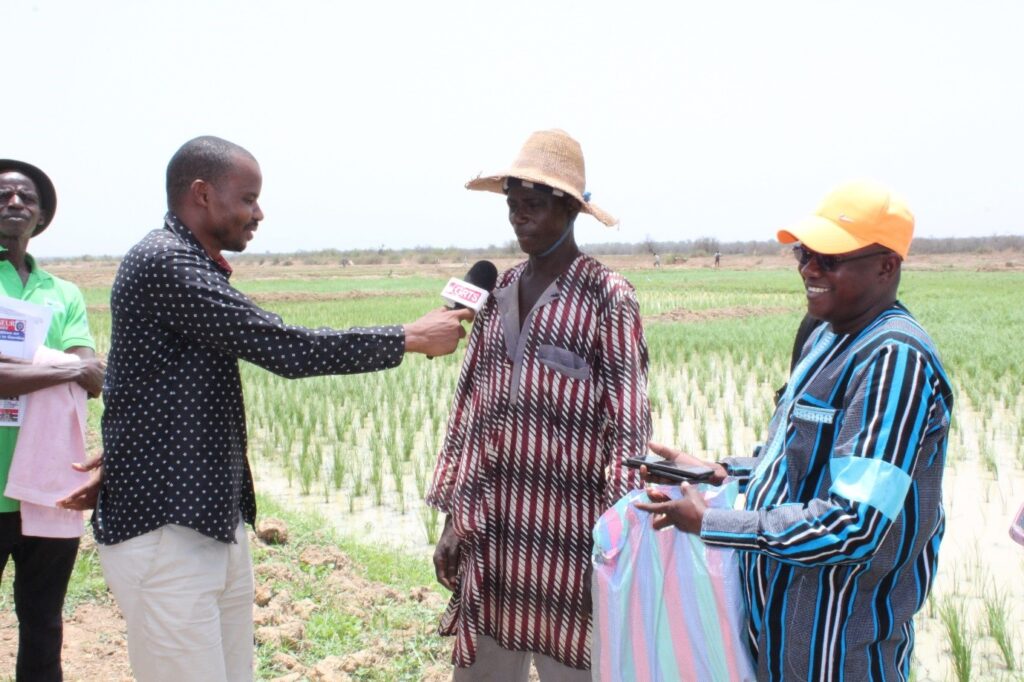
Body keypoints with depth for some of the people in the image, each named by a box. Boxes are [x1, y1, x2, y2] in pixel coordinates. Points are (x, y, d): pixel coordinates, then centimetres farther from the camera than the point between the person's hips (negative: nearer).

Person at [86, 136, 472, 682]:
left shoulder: (193, 267, 17)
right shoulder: (164, 263, -16)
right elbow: (284, 348, -20)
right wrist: (410, 338, -14)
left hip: (215, 522, 10)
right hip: (164, 532, -10)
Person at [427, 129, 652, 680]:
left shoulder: (606, 296, -7)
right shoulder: (500, 291, 10)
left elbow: (628, 418, -9)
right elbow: (469, 405, 12)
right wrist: (453, 515, 10)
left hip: (568, 525, -5)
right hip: (493, 523, 6)